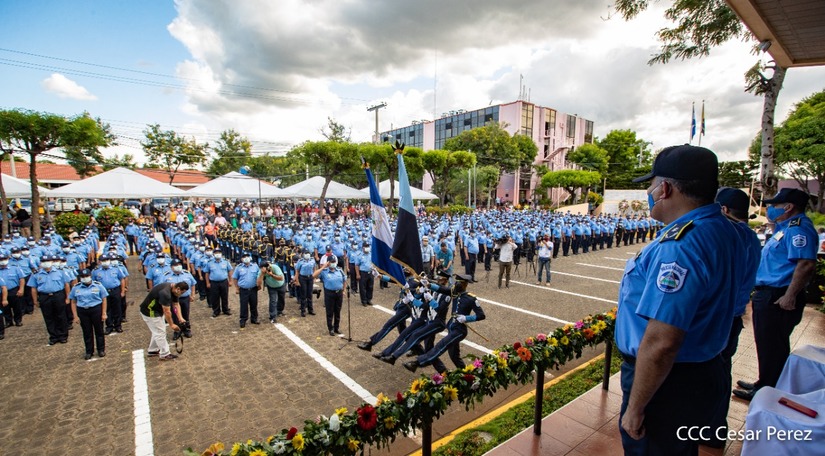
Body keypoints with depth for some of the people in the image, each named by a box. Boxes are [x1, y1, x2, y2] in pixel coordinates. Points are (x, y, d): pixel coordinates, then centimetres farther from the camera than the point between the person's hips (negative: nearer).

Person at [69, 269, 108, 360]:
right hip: (82, 312, 2)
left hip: (96, 310, -2)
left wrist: (104, 313, -7)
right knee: (87, 332, 9)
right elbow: (73, 303, 6)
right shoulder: (76, 288, 4)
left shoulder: (98, 285, -2)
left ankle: (101, 350, 20)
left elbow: (104, 300, -2)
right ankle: (89, 351, 22)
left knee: (99, 330, 7)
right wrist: (75, 316, 0)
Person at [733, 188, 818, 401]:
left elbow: (807, 264, -26)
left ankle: (766, 391, 14)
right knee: (767, 344, 19)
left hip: (778, 298, -10)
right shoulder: (787, 227, 14)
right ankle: (764, 383, 32)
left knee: (771, 347, 2)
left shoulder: (798, 228, -17)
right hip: (768, 295, 10)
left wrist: (790, 296, -26)